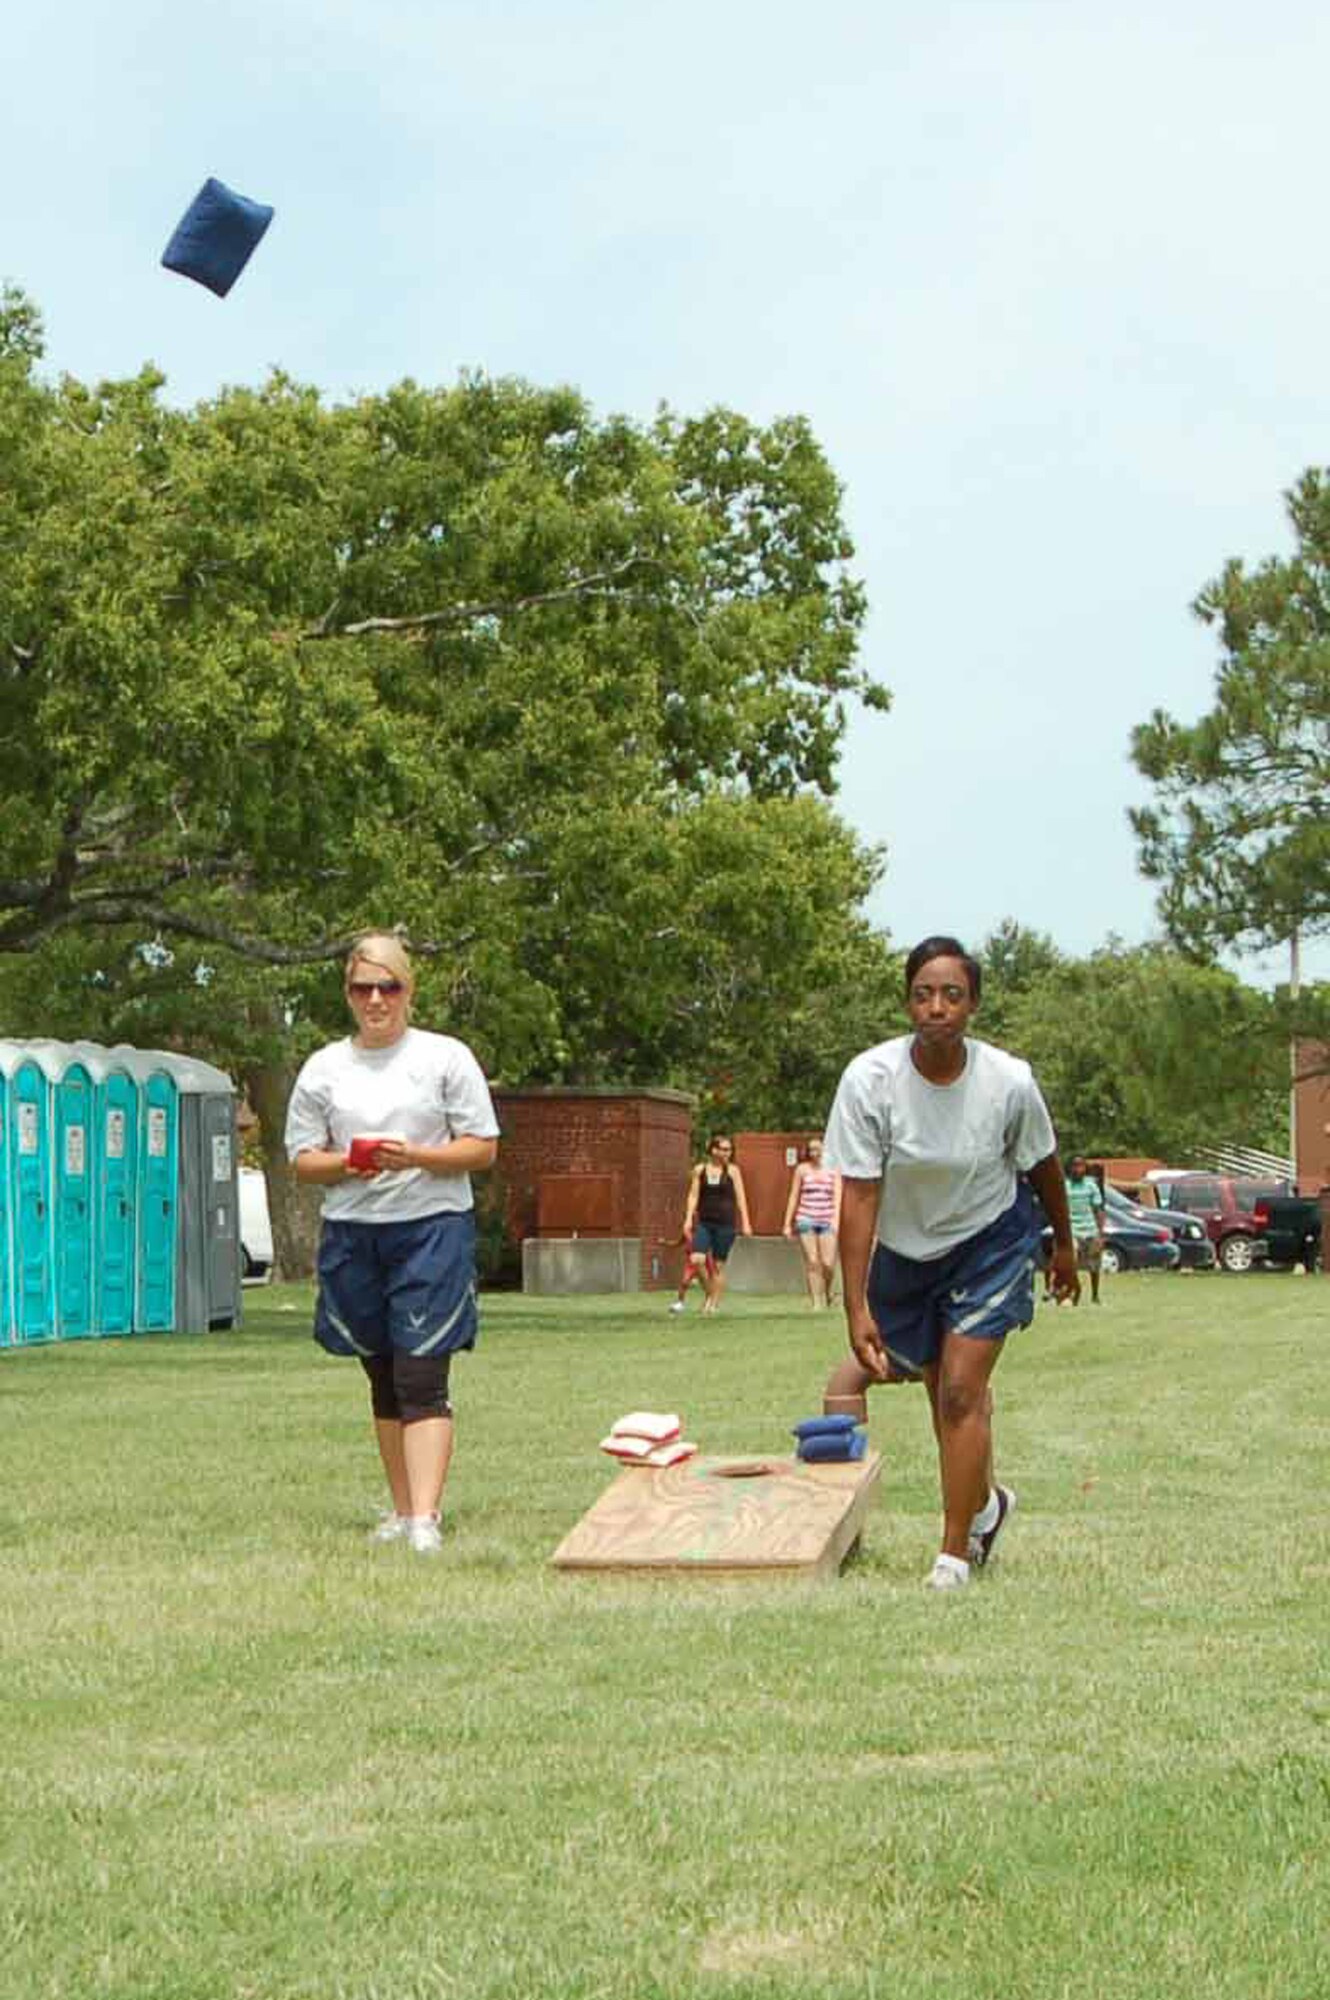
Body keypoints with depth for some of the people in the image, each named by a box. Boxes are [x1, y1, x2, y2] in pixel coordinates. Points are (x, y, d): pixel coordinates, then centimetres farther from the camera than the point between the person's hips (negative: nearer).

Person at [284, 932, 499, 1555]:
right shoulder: (324, 1068, 10)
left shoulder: (446, 1058, 2)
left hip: (432, 1228, -4)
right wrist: (353, 1161, -11)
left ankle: (425, 1517, -16)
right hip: (352, 1234, 4)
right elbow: (302, 1159, 9)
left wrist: (416, 1157, -15)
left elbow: (482, 1148, 0)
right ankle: (401, 1509, 20)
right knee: (383, 1381, 11)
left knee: (422, 1381, -12)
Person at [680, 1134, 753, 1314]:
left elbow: (740, 1198, 2)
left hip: (726, 1223, -1)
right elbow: (693, 1195, 7)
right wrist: (688, 1219, -3)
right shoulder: (699, 1170, 5)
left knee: (718, 1266, 1)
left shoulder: (732, 1171, 2)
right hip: (704, 1222, 1)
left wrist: (745, 1223, -3)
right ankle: (709, 1292, 7)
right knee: (696, 1259, -15)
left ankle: (714, 1303, 10)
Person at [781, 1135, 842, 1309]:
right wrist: (787, 1223, 8)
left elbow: (837, 1197, 1)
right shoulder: (802, 1170, 7)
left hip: (827, 1221, 0)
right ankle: (815, 1301, 1)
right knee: (812, 1263, -4)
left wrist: (836, 1220, -13)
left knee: (828, 1264, -7)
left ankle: (827, 1293, 21)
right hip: (806, 1220, 0)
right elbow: (794, 1197, 11)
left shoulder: (833, 1171, 6)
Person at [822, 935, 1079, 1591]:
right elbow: (859, 1198, -23)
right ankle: (984, 1501, 43)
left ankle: (955, 1555, 1)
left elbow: (1043, 1167, -2)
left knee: (961, 1391, -10)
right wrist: (857, 1309, -26)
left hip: (990, 1241, -2)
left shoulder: (1009, 1082, -23)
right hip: (903, 1248, 2)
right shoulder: (869, 1079, -25)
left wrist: (1064, 1245, 12)